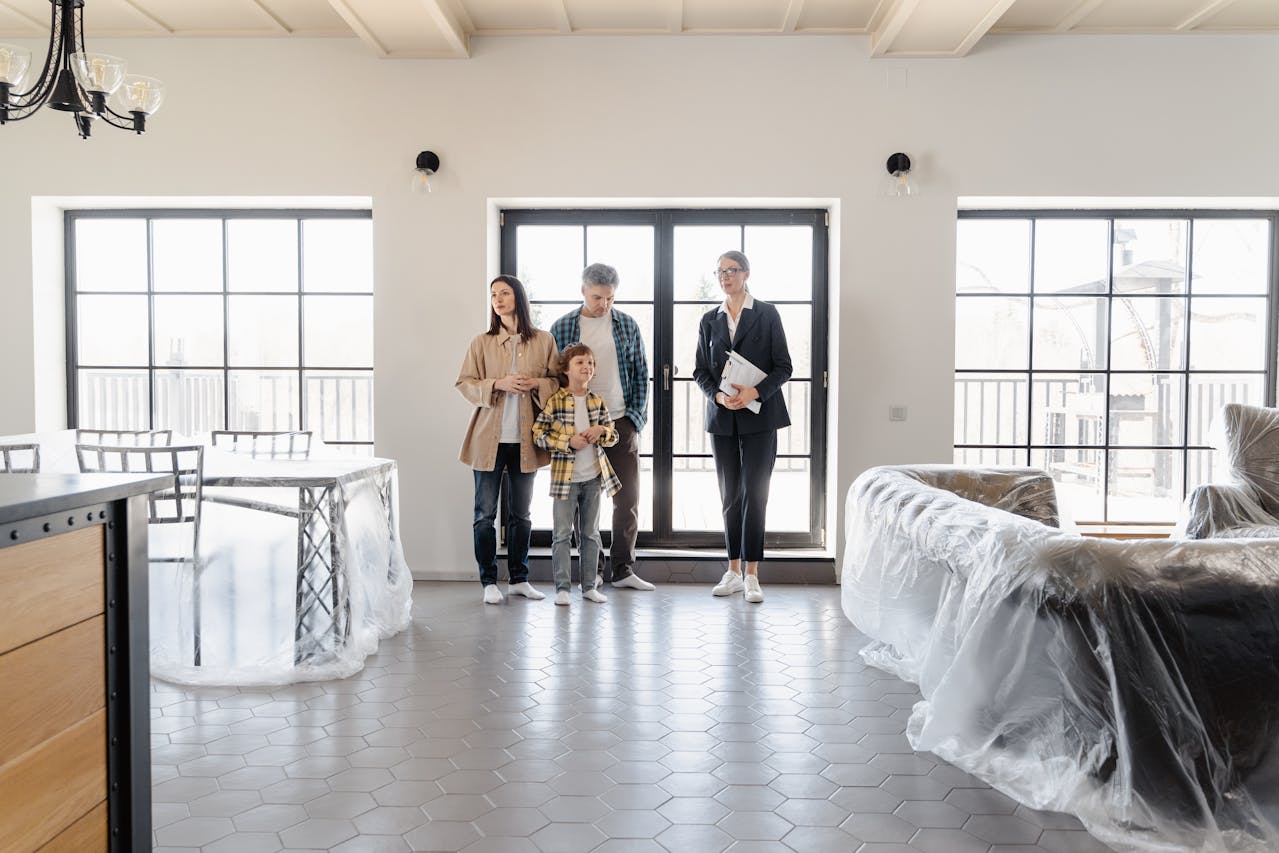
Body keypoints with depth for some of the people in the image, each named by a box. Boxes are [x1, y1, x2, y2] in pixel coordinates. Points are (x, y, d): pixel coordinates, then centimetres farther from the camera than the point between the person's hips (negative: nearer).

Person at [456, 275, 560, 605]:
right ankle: (489, 581, 13)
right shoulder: (481, 343, 3)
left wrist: (536, 384, -12)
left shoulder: (544, 341, 4)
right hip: (489, 439, -1)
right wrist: (497, 384, -15)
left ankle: (519, 579, 22)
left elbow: (558, 382, 8)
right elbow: (464, 384, 1)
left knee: (521, 513, 11)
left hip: (525, 439, 1)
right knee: (485, 513, 2)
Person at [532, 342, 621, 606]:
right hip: (565, 477, -4)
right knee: (562, 534, -1)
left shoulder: (597, 401, 6)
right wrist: (568, 441, -17)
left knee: (591, 533, 11)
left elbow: (614, 435, 13)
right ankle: (562, 587, 6)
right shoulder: (555, 401, -8)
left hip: (593, 477, 5)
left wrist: (601, 430, -9)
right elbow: (538, 434, -9)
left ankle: (589, 586, 21)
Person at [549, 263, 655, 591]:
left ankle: (622, 570, 12)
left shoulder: (628, 326, 6)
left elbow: (640, 374, 9)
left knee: (627, 499, 1)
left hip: (621, 424, 1)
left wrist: (635, 416, -1)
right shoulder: (561, 328, 2)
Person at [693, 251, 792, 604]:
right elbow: (701, 371, 10)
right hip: (722, 418, 3)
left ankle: (751, 575, 1)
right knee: (729, 495, 7)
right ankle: (734, 571, 15)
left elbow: (783, 366, -2)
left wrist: (755, 392, -17)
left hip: (759, 416, -3)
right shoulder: (709, 320, 11)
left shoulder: (767, 314, 2)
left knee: (754, 493, -5)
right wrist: (719, 395, -10)